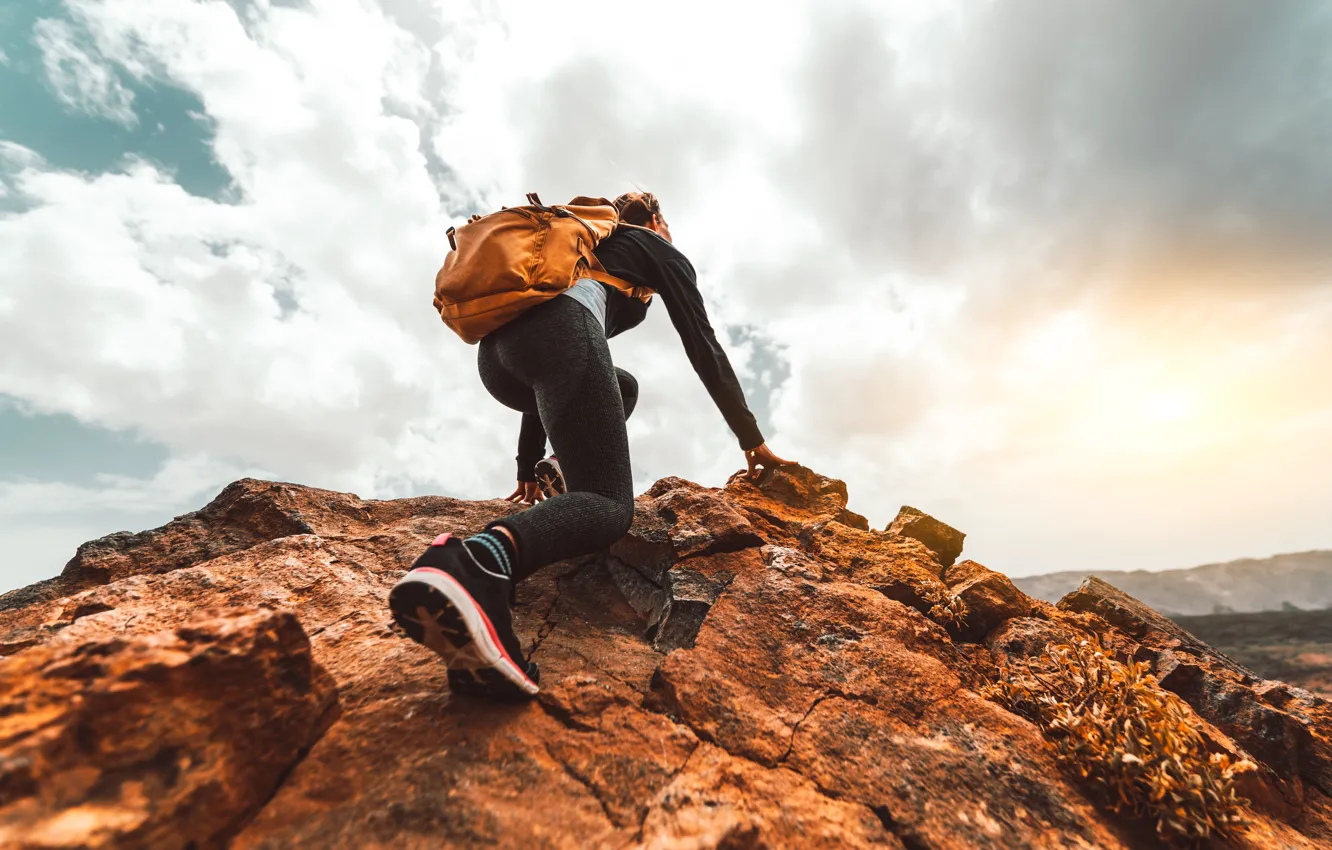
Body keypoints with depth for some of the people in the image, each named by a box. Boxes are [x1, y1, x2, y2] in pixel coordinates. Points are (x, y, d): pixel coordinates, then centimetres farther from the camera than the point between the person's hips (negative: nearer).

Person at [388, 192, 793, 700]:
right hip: (561, 329, -7)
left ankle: (558, 471, 10)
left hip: (495, 352, 8)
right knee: (610, 504, -11)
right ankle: (479, 564, -41)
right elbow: (703, 347, 14)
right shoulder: (660, 249, 25)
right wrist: (752, 440, 18)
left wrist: (529, 464, 36)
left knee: (623, 387, 32)